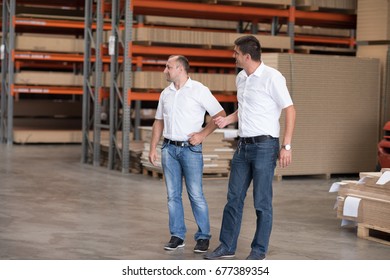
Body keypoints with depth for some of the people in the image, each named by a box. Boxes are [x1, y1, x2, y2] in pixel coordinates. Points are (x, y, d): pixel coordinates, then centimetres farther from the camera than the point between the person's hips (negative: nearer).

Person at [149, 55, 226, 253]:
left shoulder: (199, 90, -4)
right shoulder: (166, 93, 12)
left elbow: (220, 115, -4)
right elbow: (159, 122, 18)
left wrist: (203, 134, -12)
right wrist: (153, 148, 11)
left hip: (190, 148, -5)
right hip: (169, 148, 5)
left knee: (196, 195, -4)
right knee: (173, 195, 6)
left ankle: (203, 237, 6)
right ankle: (177, 236, 14)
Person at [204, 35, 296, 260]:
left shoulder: (272, 77, -14)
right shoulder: (241, 78, 10)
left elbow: (290, 110, -13)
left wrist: (287, 146, -17)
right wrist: (227, 119, 5)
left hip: (264, 145, -8)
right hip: (243, 145, 8)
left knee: (262, 201, 1)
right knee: (234, 197, 11)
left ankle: (260, 250, 13)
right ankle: (227, 246, 21)